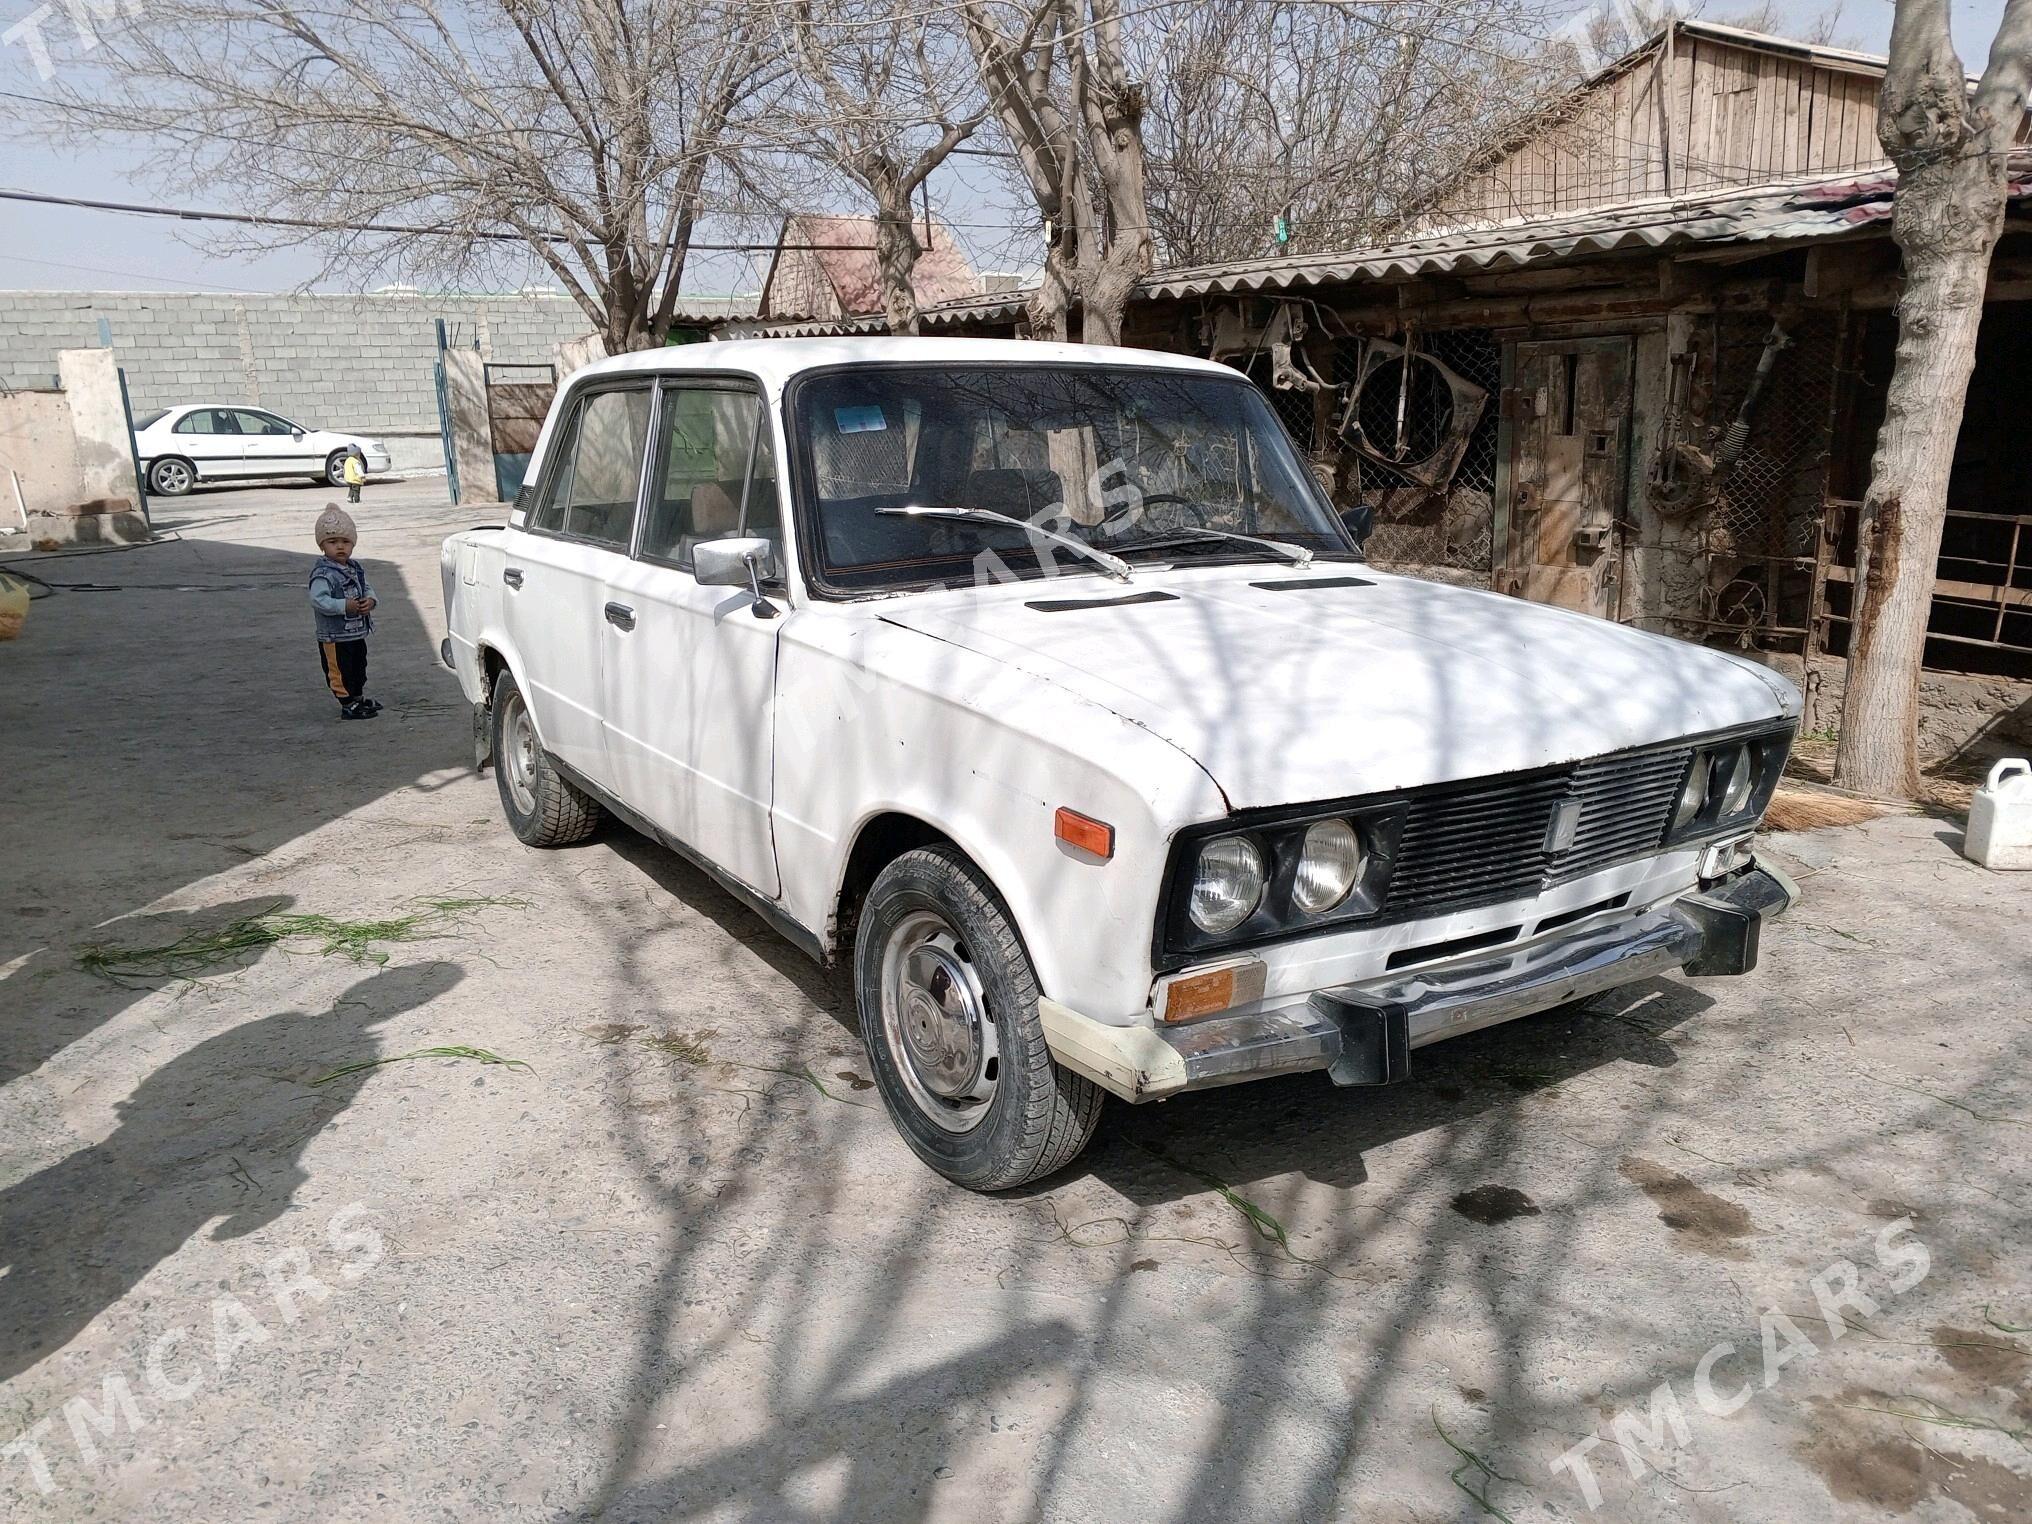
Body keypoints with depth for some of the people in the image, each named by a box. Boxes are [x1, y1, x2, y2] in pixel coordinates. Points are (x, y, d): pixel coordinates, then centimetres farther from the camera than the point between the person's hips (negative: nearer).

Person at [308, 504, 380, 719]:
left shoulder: (356, 568, 6)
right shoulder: (323, 574, -19)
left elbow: (366, 588, 12)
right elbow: (318, 600, -28)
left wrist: (370, 600, -11)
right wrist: (345, 606, -31)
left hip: (357, 633, 8)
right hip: (334, 637, -8)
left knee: (359, 667, 22)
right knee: (340, 671, 2)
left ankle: (359, 698, 38)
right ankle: (348, 706, 11)